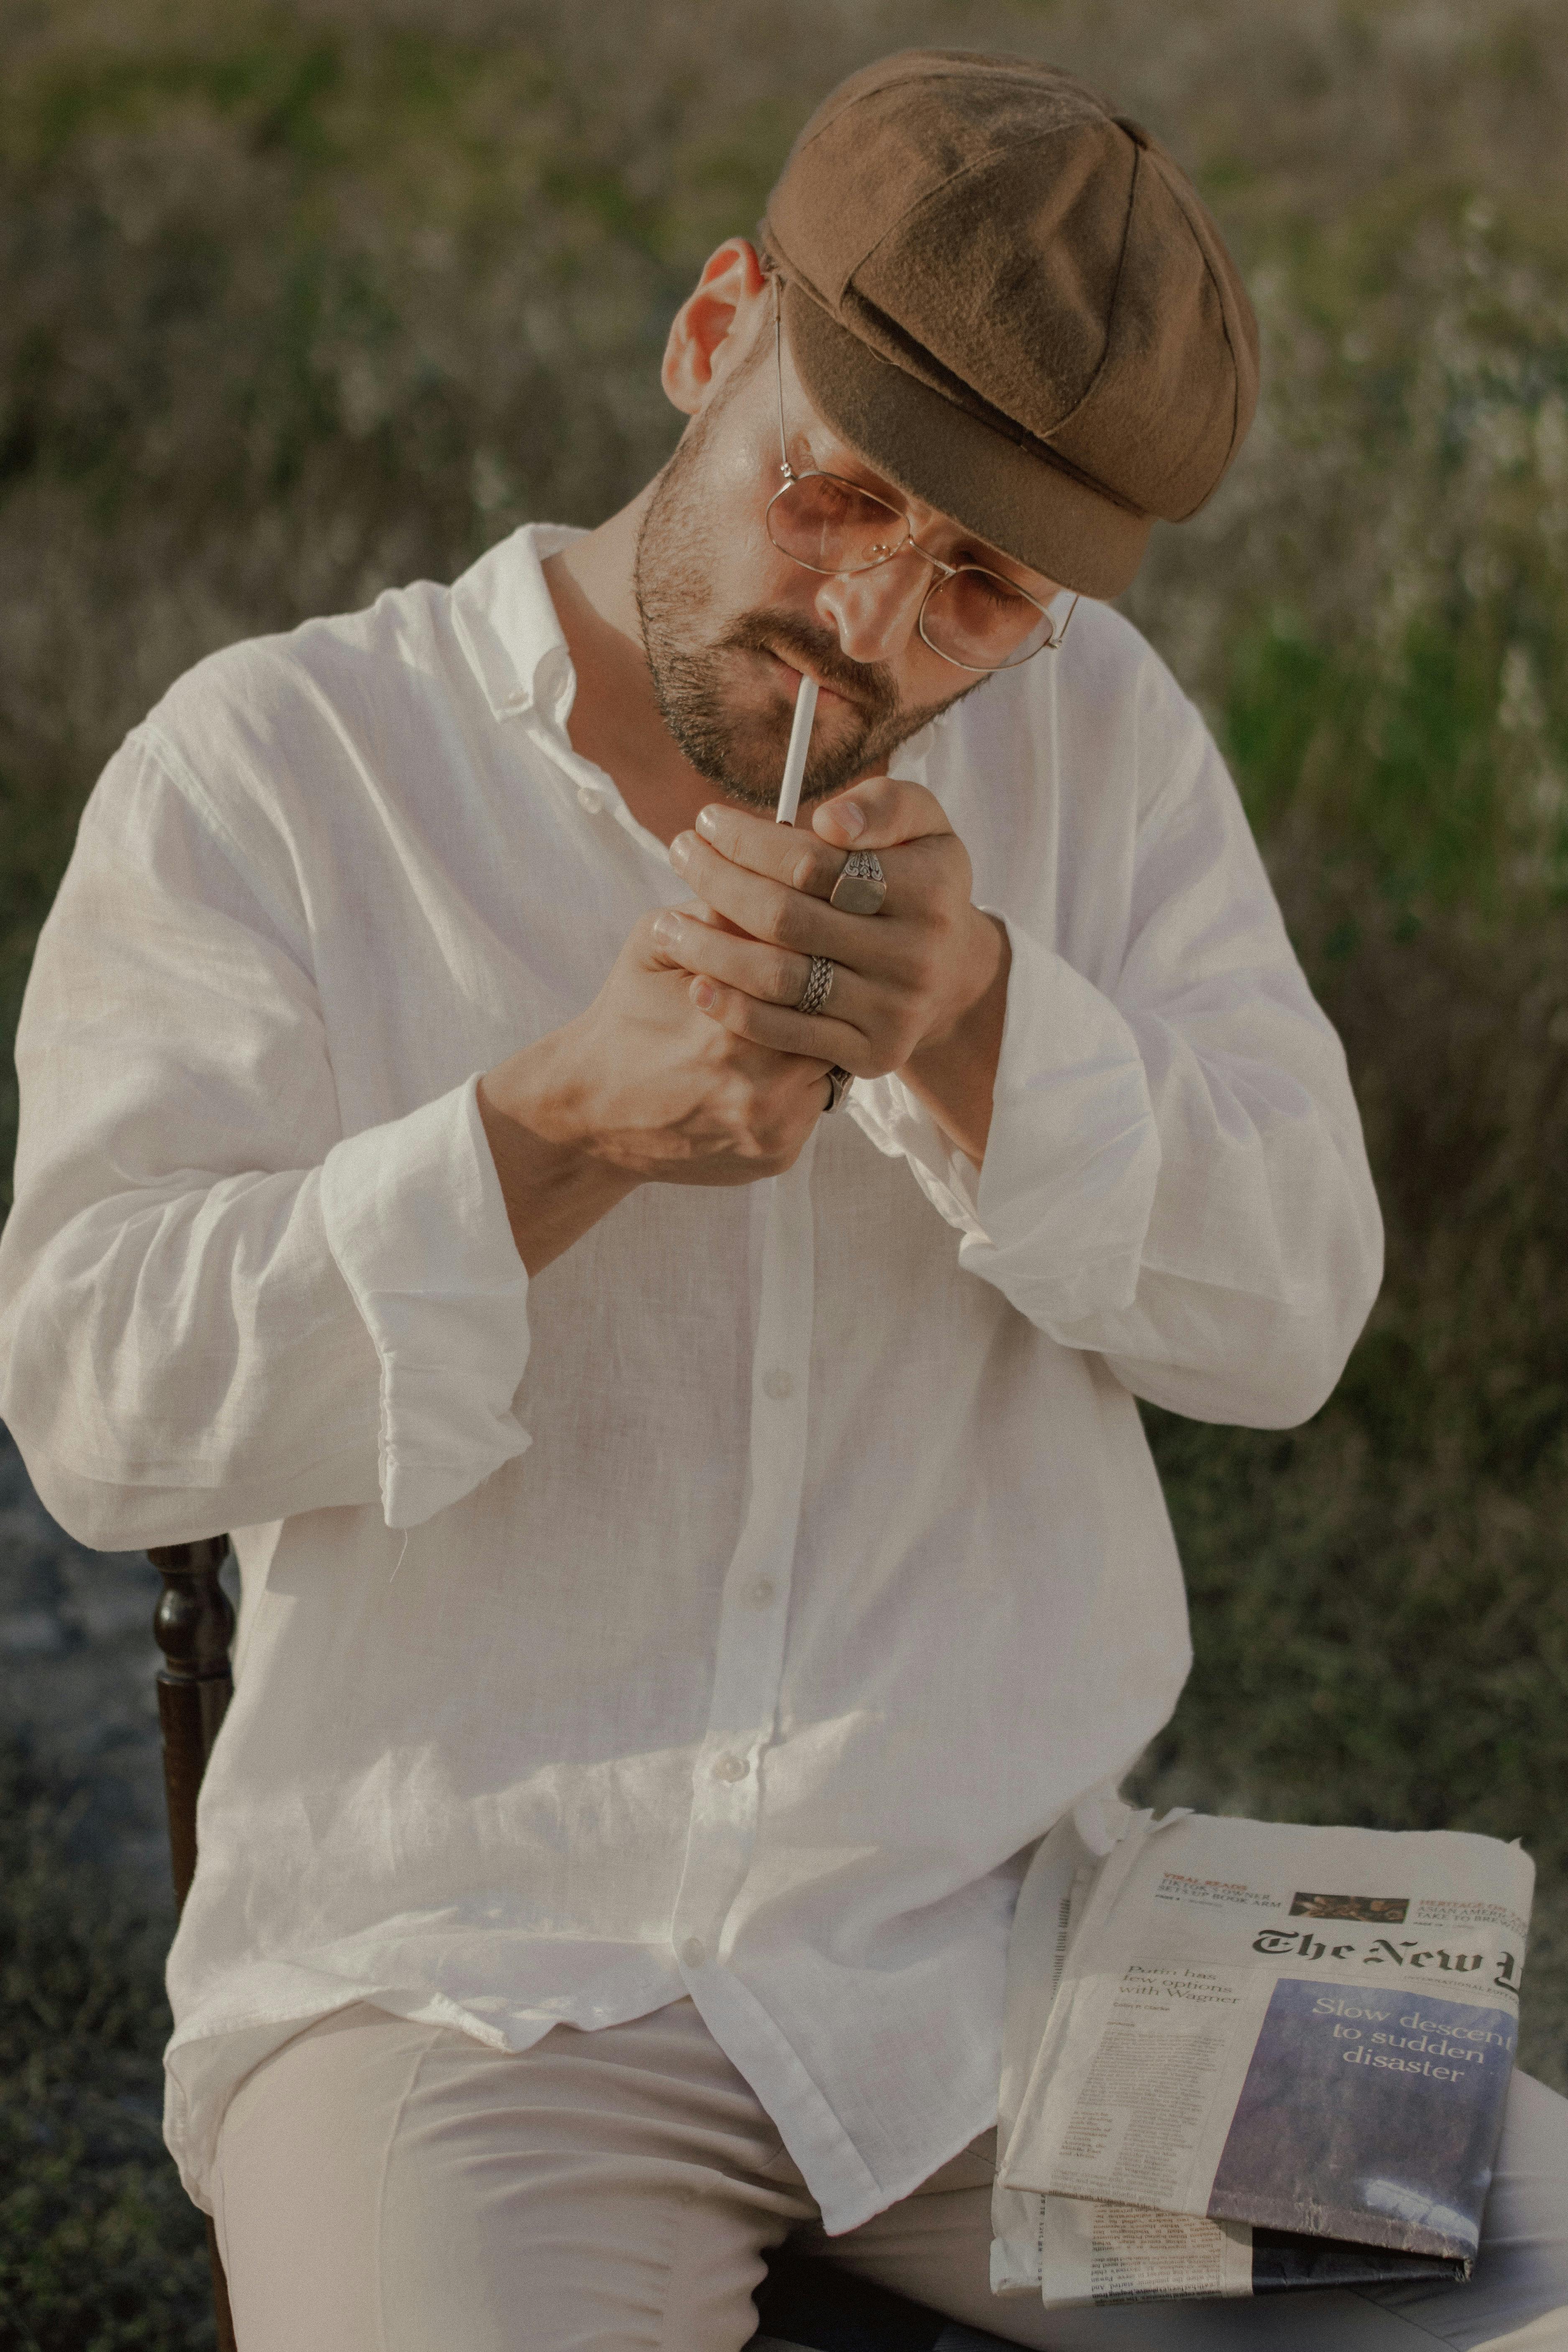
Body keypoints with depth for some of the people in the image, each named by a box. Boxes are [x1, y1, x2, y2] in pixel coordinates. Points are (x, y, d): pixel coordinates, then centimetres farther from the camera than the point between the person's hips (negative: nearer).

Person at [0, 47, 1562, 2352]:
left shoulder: (1102, 736, 6)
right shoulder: (269, 765, -3)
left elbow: (1284, 1303, -2)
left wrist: (971, 1019, -20)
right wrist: (563, 1124, -24)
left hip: (1021, 1930, 3)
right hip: (466, 1975, -3)